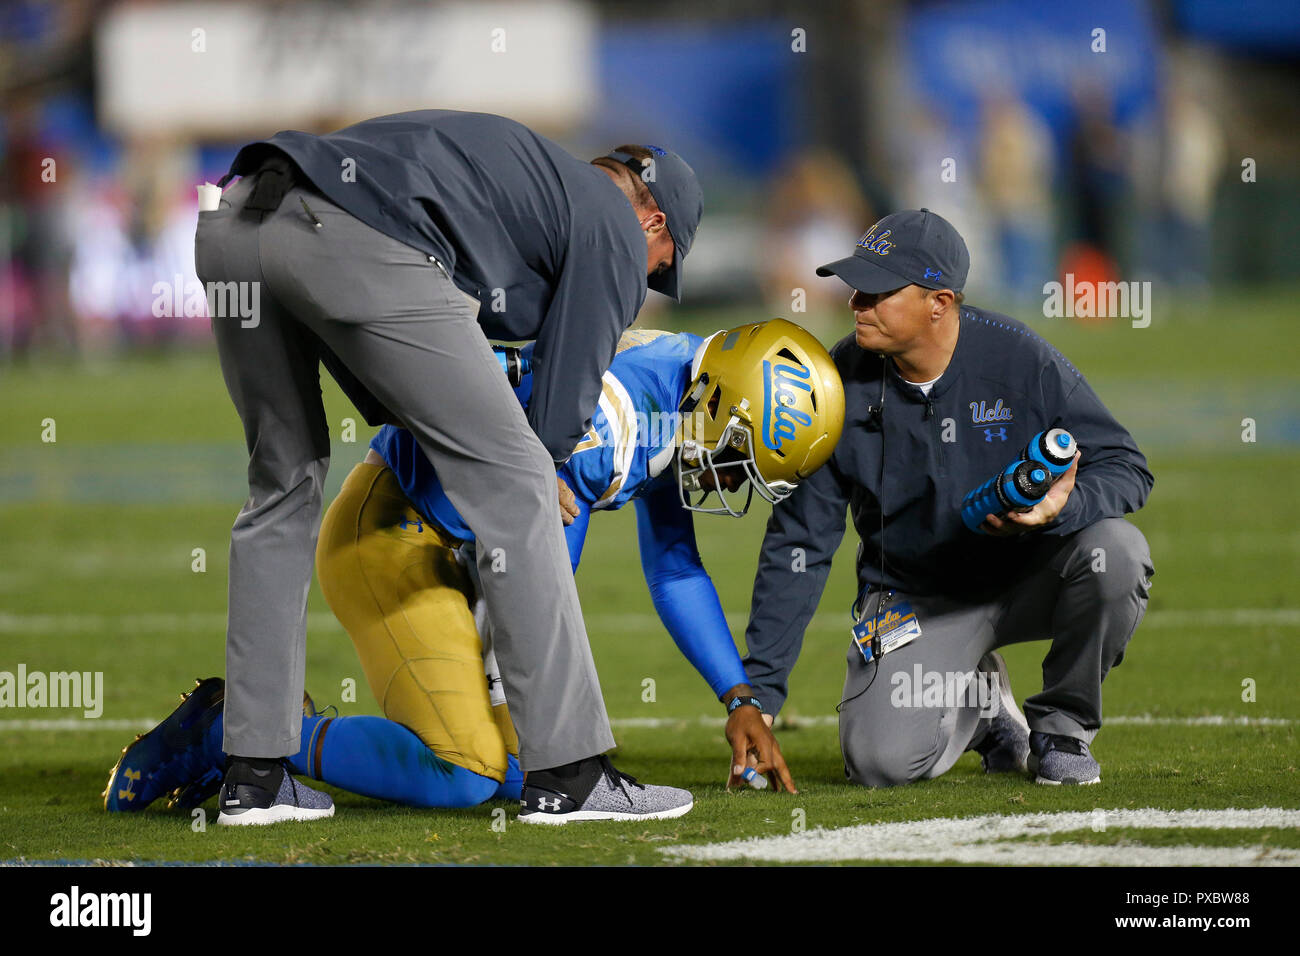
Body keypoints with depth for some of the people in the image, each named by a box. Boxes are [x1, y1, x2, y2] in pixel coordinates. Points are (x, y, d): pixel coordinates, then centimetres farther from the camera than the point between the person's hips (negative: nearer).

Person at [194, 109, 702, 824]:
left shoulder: (525, 166, 40)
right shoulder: (615, 230, 19)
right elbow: (558, 419, 15)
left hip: (227, 224, 8)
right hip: (359, 242, -8)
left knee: (284, 484, 23)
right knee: (513, 481, 6)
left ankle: (254, 774, 21)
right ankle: (568, 771, 6)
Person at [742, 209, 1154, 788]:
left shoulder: (1019, 360, -16)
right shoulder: (840, 386, -11)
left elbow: (1125, 468, -12)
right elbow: (798, 545, -6)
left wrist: (1063, 507, -36)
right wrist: (758, 691, -10)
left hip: (1027, 575, 0)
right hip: (914, 599, 0)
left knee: (1115, 550, -31)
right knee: (880, 761, -23)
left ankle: (1062, 725, -4)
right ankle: (978, 703, 15)